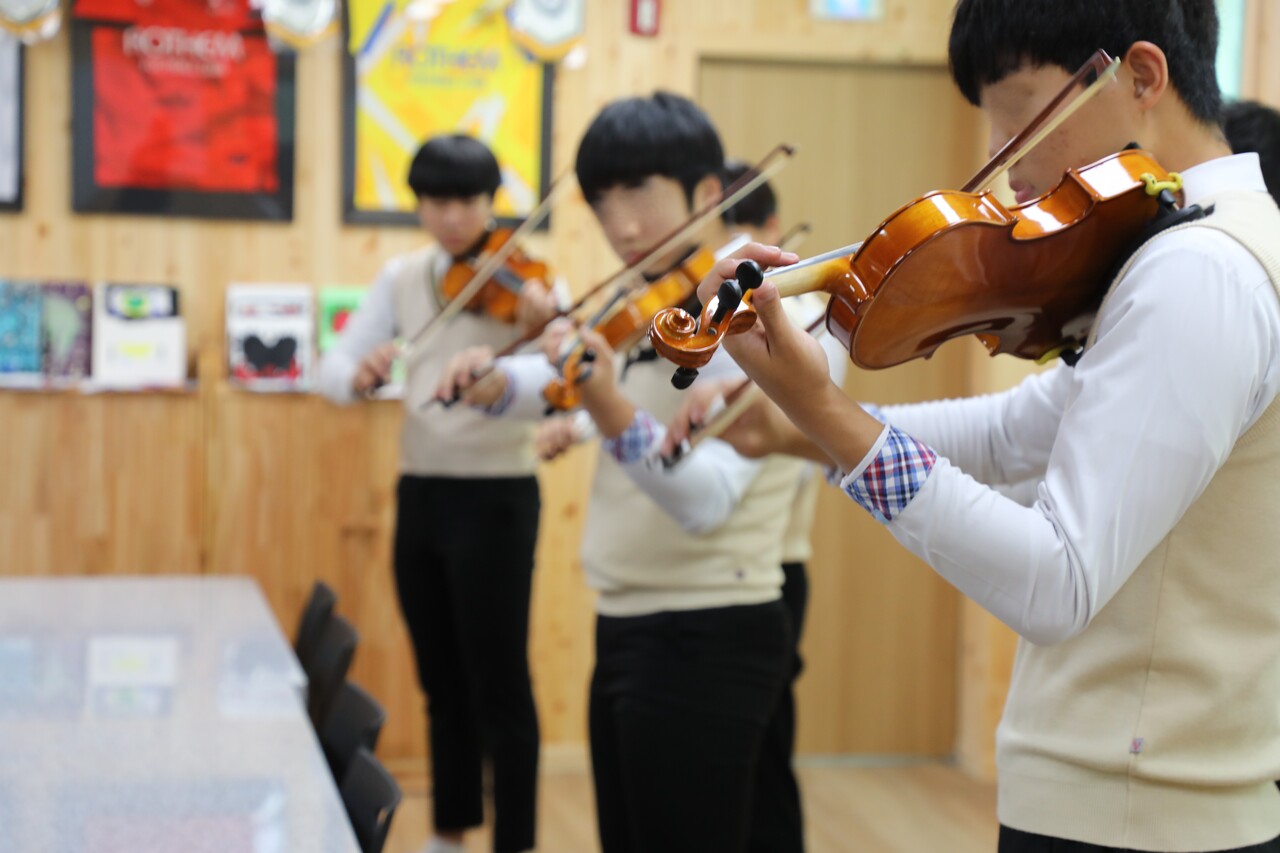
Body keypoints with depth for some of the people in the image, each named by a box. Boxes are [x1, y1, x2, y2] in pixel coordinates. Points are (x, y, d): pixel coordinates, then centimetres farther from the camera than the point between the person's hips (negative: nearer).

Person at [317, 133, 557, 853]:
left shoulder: (524, 282, -11)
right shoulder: (402, 279, 6)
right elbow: (333, 368, 2)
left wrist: (549, 330, -46)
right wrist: (358, 374, -21)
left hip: (495, 498, -6)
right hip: (420, 495, 6)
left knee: (499, 685, -2)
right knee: (442, 680, 17)